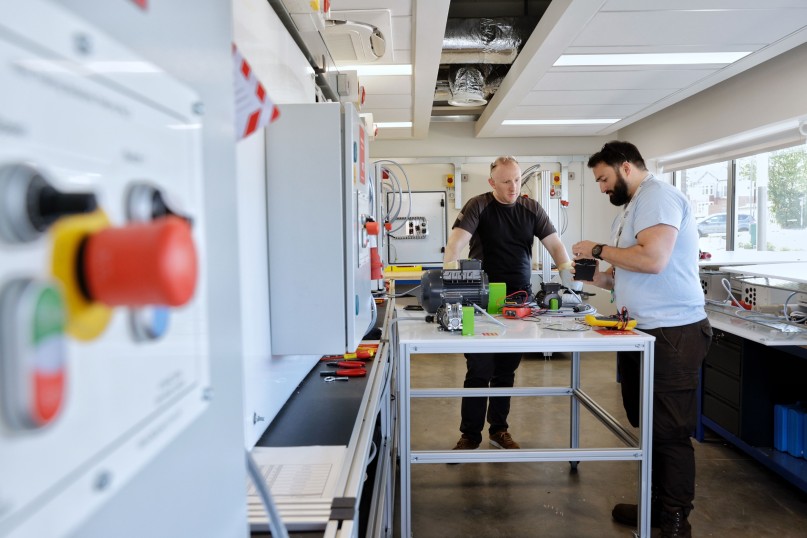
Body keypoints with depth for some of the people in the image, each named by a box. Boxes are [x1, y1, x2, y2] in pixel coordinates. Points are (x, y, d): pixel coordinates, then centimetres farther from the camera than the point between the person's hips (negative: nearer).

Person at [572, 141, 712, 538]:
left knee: (670, 432, 0)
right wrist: (597, 277, 6)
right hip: (642, 332, 10)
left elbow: (653, 260, -24)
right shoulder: (632, 207, 18)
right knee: (648, 426, 16)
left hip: (672, 333, -10)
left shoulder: (657, 195, -11)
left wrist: (598, 250, -12)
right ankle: (657, 505, 29)